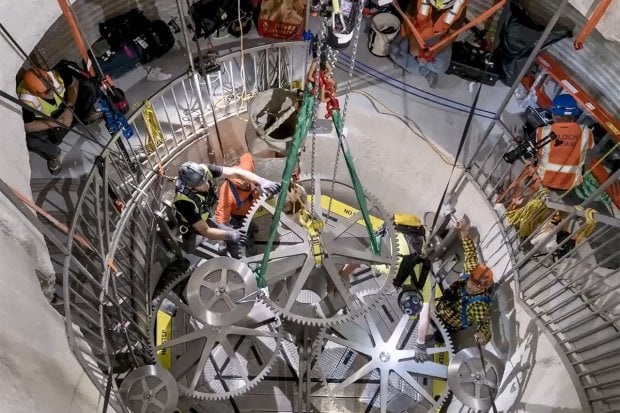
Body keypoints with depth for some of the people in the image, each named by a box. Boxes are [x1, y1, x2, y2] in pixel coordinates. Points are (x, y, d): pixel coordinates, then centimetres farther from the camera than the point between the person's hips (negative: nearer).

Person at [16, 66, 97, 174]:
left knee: (88, 88, -18)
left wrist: (69, 108, -23)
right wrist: (58, 122, -30)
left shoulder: (55, 75, -32)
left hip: (63, 105, 3)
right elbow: (28, 126, -28)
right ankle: (53, 154, 1)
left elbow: (74, 83, -12)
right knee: (30, 140, -34)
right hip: (43, 120, -3)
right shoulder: (27, 100, -38)